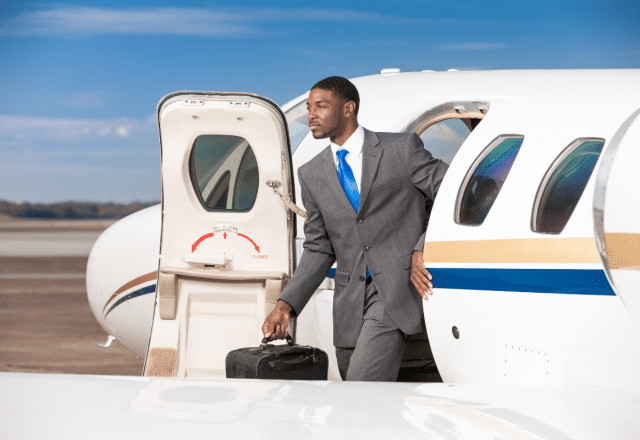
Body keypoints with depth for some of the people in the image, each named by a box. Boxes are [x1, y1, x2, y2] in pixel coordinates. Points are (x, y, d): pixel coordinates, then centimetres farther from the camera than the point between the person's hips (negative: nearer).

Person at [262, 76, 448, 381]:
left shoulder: (401, 148, 0)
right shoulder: (312, 174, 12)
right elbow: (319, 250, 15)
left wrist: (423, 251, -12)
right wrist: (285, 304, 4)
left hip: (397, 288, -5)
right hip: (350, 299, 5)